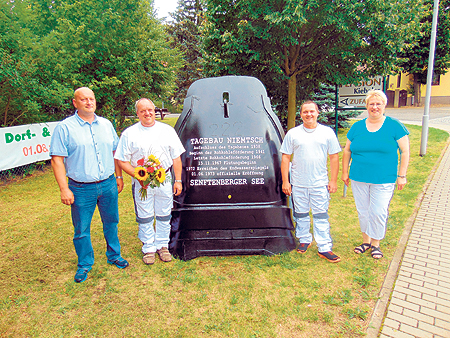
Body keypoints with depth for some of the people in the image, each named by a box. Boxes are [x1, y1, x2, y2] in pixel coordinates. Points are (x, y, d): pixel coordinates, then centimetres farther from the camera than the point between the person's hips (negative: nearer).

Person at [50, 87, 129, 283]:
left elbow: (115, 152, 16)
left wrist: (119, 176, 13)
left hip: (108, 185, 4)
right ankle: (85, 264, 28)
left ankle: (114, 256, 35)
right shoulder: (64, 127, -5)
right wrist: (64, 189, -13)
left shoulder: (106, 124, 9)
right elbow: (57, 159, -8)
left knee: (111, 223, 16)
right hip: (81, 189, -3)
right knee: (81, 229, 8)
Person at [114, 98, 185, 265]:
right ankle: (148, 247, 24)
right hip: (142, 182, -1)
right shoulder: (129, 133, 1)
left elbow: (176, 157, 8)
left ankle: (163, 245, 28)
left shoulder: (167, 130, 6)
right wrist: (138, 176, -14)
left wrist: (178, 180, 4)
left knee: (164, 216, 11)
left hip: (164, 180, 2)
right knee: (145, 217, 7)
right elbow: (122, 160, 0)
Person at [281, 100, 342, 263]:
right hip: (298, 183, 1)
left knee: (321, 215, 2)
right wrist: (285, 181, -1)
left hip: (320, 183, 0)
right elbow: (285, 158, 4)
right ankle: (304, 240, 29)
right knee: (301, 214, 11)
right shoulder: (292, 133, 4)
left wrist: (333, 180, 2)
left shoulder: (327, 132, 6)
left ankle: (324, 248, 9)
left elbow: (334, 157, 7)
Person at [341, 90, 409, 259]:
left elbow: (405, 151, -1)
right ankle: (366, 241, 30)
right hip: (358, 178, 3)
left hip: (384, 180, -3)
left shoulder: (394, 126, -2)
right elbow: (347, 151, 12)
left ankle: (375, 244, 21)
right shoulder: (357, 127, 6)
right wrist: (345, 172, 10)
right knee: (363, 211, 12)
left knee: (378, 212, 1)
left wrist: (402, 175, -4)